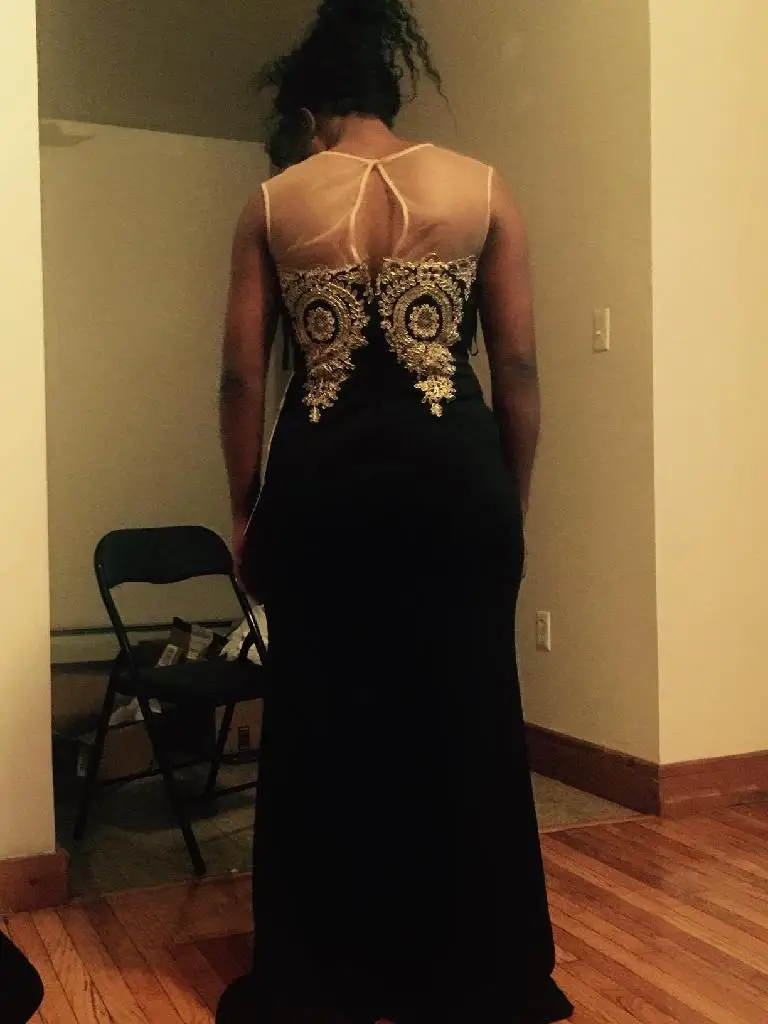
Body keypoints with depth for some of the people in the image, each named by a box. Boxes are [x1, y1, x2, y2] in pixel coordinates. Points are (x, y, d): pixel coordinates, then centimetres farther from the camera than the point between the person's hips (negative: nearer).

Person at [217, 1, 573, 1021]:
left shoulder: (271, 204, 6)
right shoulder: (482, 189, 5)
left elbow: (242, 376, 3)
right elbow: (519, 367, 1)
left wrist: (246, 508, 12)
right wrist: (512, 502, 9)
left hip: (320, 475, 1)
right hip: (451, 468, 0)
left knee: (321, 725, 12)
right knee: (465, 722, 9)